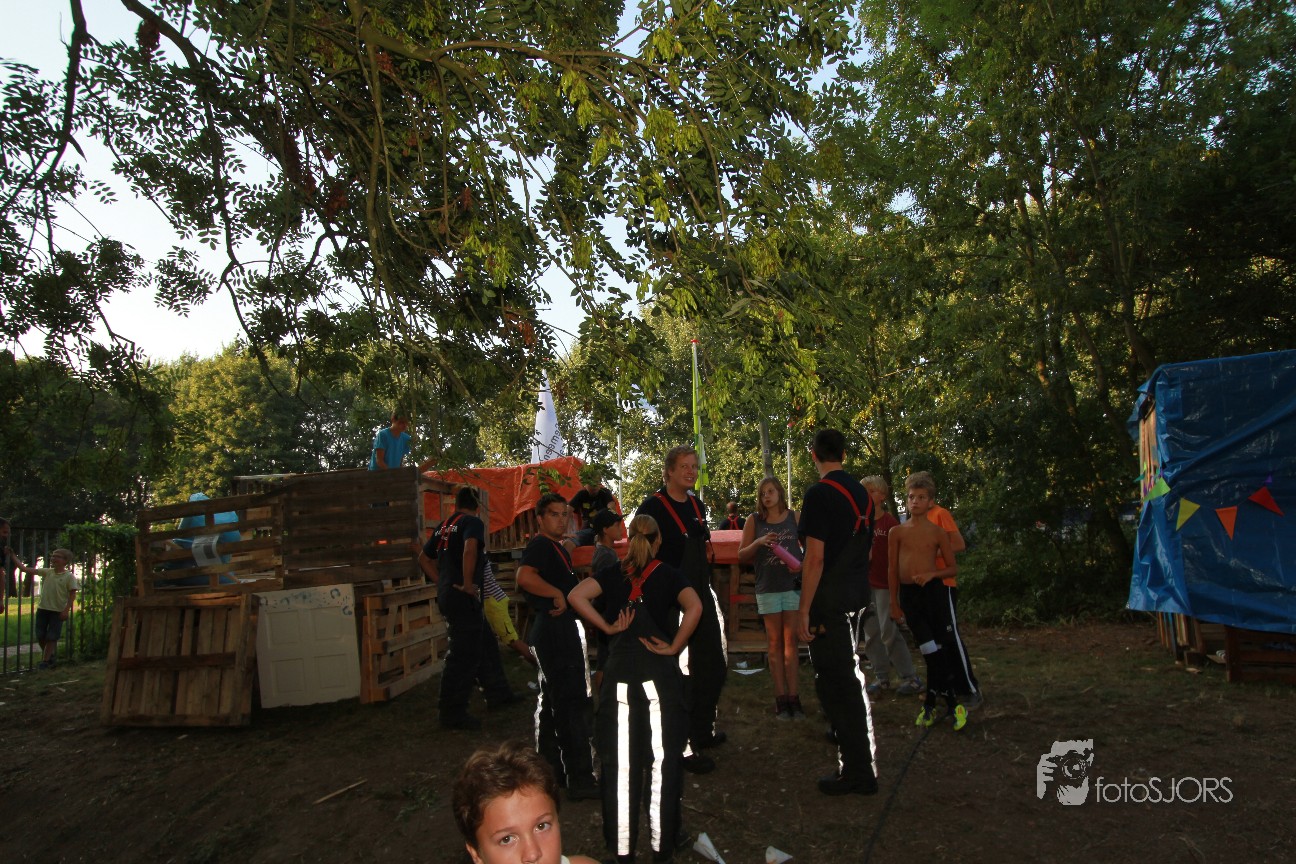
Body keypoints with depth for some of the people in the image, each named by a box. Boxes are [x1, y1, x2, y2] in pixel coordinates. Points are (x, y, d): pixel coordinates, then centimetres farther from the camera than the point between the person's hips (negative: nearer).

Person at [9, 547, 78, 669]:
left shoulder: (69, 577, -8)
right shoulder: (46, 572, 4)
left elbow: (72, 595, -8)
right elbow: (25, 569, 4)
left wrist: (66, 610, -14)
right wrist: (12, 556, 1)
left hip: (58, 611, -5)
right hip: (42, 608, 5)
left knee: (51, 637, 2)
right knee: (40, 636, 9)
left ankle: (45, 660, 14)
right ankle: (50, 656, 30)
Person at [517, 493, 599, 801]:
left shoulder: (558, 548, 18)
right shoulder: (540, 545, -14)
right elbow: (525, 576, -32)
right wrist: (558, 594, -25)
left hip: (562, 629, 11)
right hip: (555, 629, -11)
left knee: (553, 701, 16)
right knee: (571, 703, -8)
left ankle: (550, 770, 27)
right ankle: (580, 779, -4)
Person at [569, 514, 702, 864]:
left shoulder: (612, 573, 6)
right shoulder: (669, 575, 1)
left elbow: (576, 596, -11)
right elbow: (694, 607, -17)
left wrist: (607, 626, -4)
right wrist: (673, 647, -10)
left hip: (618, 675, 2)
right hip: (660, 676, -2)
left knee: (620, 763, 9)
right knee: (663, 760, 9)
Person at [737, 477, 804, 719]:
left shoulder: (795, 517, 3)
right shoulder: (754, 520, 4)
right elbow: (741, 556, 4)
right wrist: (758, 543, -13)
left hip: (794, 585, 0)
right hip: (767, 588, 0)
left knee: (790, 640, 1)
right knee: (774, 642, 4)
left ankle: (793, 696, 3)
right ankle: (781, 697, 7)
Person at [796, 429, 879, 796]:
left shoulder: (819, 494, -16)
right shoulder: (861, 493, 9)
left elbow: (815, 558, -21)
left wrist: (804, 608, -15)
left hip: (829, 600, -9)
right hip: (856, 596, 9)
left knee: (835, 681, -1)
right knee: (848, 674, 22)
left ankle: (858, 772, 4)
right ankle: (853, 742, 38)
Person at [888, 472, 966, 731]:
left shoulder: (937, 532, 1)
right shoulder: (897, 532, 4)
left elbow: (953, 568, 5)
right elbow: (892, 569, 7)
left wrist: (931, 574, -14)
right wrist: (894, 603, 6)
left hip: (934, 591, 0)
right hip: (908, 594, 1)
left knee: (941, 649, 0)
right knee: (930, 650, 1)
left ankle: (931, 703, 14)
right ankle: (951, 703, 12)